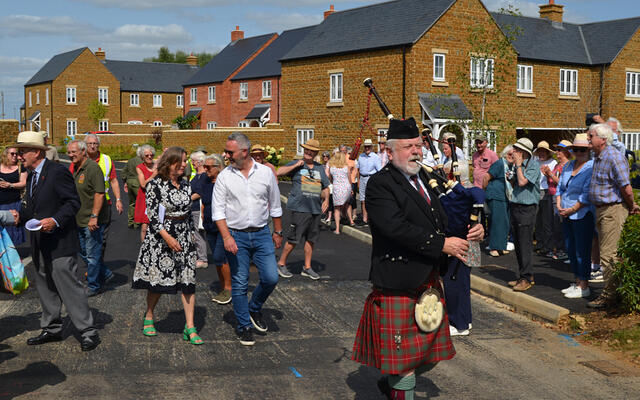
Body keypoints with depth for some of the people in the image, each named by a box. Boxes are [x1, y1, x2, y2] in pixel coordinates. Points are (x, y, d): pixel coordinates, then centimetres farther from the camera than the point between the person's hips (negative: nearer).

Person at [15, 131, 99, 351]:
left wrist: (55, 221, -26)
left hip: (59, 241, -9)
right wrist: (19, 216, 2)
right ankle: (51, 329, 29)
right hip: (39, 243, 9)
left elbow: (73, 202, -15)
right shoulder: (31, 175, 14)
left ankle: (88, 332, -2)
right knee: (45, 287, 16)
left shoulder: (58, 171, -13)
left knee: (70, 287, -8)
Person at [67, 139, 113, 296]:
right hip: (79, 220, 9)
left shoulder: (92, 168, -17)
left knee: (92, 254, 0)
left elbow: (99, 193, -23)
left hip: (92, 221, -9)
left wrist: (94, 217, -26)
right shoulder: (75, 169, 13)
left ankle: (94, 287, 12)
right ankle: (106, 274, 30)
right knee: (84, 252, 16)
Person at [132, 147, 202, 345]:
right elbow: (152, 214, -13)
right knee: (158, 279, 4)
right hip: (160, 235, -5)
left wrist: (191, 235, 16)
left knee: (188, 280, -2)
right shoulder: (155, 184, -9)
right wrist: (167, 237, -18)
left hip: (184, 235, 5)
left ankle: (190, 328, 0)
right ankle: (148, 318, 28)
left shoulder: (185, 184, 9)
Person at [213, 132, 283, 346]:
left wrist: (277, 232, 12)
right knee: (239, 283, 2)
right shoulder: (224, 176, -2)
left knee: (271, 278, -3)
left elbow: (275, 206, 11)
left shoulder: (265, 172, 1)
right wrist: (226, 237, -15)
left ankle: (254, 309, 25)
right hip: (236, 236, -1)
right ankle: (243, 325, 17)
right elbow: (218, 210, -4)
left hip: (262, 234, 1)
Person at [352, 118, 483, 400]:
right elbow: (395, 227, -26)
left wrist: (473, 230, -7)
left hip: (429, 283, 8)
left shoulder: (427, 179, 12)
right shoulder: (380, 184, -12)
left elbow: (444, 220, 14)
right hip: (398, 287, -8)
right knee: (403, 356, 3)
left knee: (430, 355, 19)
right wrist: (441, 244, -23)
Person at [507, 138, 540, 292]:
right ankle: (522, 276, 19)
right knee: (518, 244, 11)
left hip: (526, 209, -9)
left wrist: (518, 165, -11)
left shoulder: (533, 165, -9)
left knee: (525, 244, -8)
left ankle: (526, 278, -4)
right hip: (515, 207, 9)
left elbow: (522, 181, -20)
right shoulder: (520, 165, 16)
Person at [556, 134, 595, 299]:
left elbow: (587, 194, -16)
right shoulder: (567, 166, 13)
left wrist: (572, 209, -16)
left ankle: (584, 286, 4)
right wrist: (559, 205, 1)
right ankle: (577, 282, 24)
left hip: (582, 215, -8)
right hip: (567, 215, 8)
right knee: (570, 249, 13)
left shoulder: (592, 168, -11)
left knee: (582, 251, -4)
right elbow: (560, 187, 16)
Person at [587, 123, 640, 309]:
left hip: (613, 210, -10)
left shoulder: (614, 157, -18)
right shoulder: (598, 158, 14)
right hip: (601, 210, 10)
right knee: (607, 253, 14)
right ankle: (617, 290, 22)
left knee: (608, 254, -7)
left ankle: (609, 295, 0)